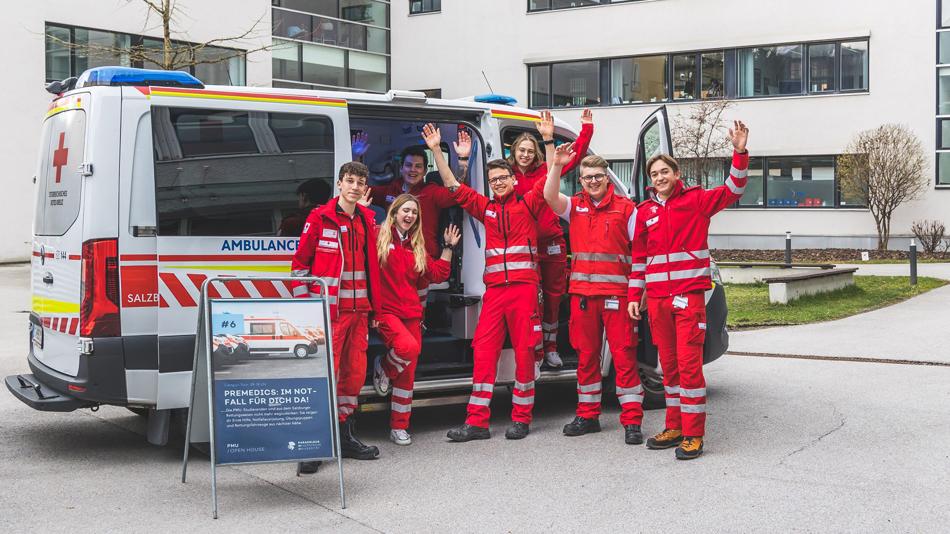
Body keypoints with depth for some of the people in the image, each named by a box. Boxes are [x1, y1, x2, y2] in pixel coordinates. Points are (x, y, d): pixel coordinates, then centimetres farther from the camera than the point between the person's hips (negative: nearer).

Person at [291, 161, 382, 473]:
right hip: (329, 310, -6)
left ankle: (345, 435, 22)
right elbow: (300, 263, -1)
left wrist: (374, 304, 16)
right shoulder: (319, 219, -3)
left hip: (359, 310, 6)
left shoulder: (367, 221, 13)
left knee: (355, 372, 10)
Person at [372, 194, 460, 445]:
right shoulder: (379, 238, 0)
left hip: (411, 312, 6)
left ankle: (399, 427, 16)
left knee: (407, 373, 5)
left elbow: (437, 274, 18)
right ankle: (383, 367, 3)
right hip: (385, 310, -6)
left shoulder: (417, 246, 18)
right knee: (408, 347, -32)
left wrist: (448, 248, 17)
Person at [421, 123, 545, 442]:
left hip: (524, 287, -3)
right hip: (494, 289, 3)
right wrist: (436, 151, 10)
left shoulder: (528, 204, 7)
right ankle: (477, 422, -1)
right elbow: (454, 188, 15)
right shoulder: (485, 208, 16)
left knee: (524, 350, 1)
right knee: (483, 350, -2)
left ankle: (521, 418, 11)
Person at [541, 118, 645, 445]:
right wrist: (556, 166, -22)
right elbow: (550, 197, -10)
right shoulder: (574, 207, 10)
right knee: (586, 356, 10)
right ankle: (588, 416, 21)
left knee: (624, 356, -3)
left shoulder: (625, 208, 2)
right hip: (582, 293, 3)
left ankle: (632, 421, 1)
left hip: (617, 293, -3)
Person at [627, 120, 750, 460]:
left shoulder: (696, 200, 0)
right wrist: (634, 295, 11)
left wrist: (739, 152, -23)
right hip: (657, 298, 5)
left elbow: (733, 190, -10)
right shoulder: (645, 211, 10)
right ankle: (674, 427, 21)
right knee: (669, 364, 11)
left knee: (689, 362, -9)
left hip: (689, 295, -4)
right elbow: (639, 256, 14)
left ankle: (693, 435, -5)